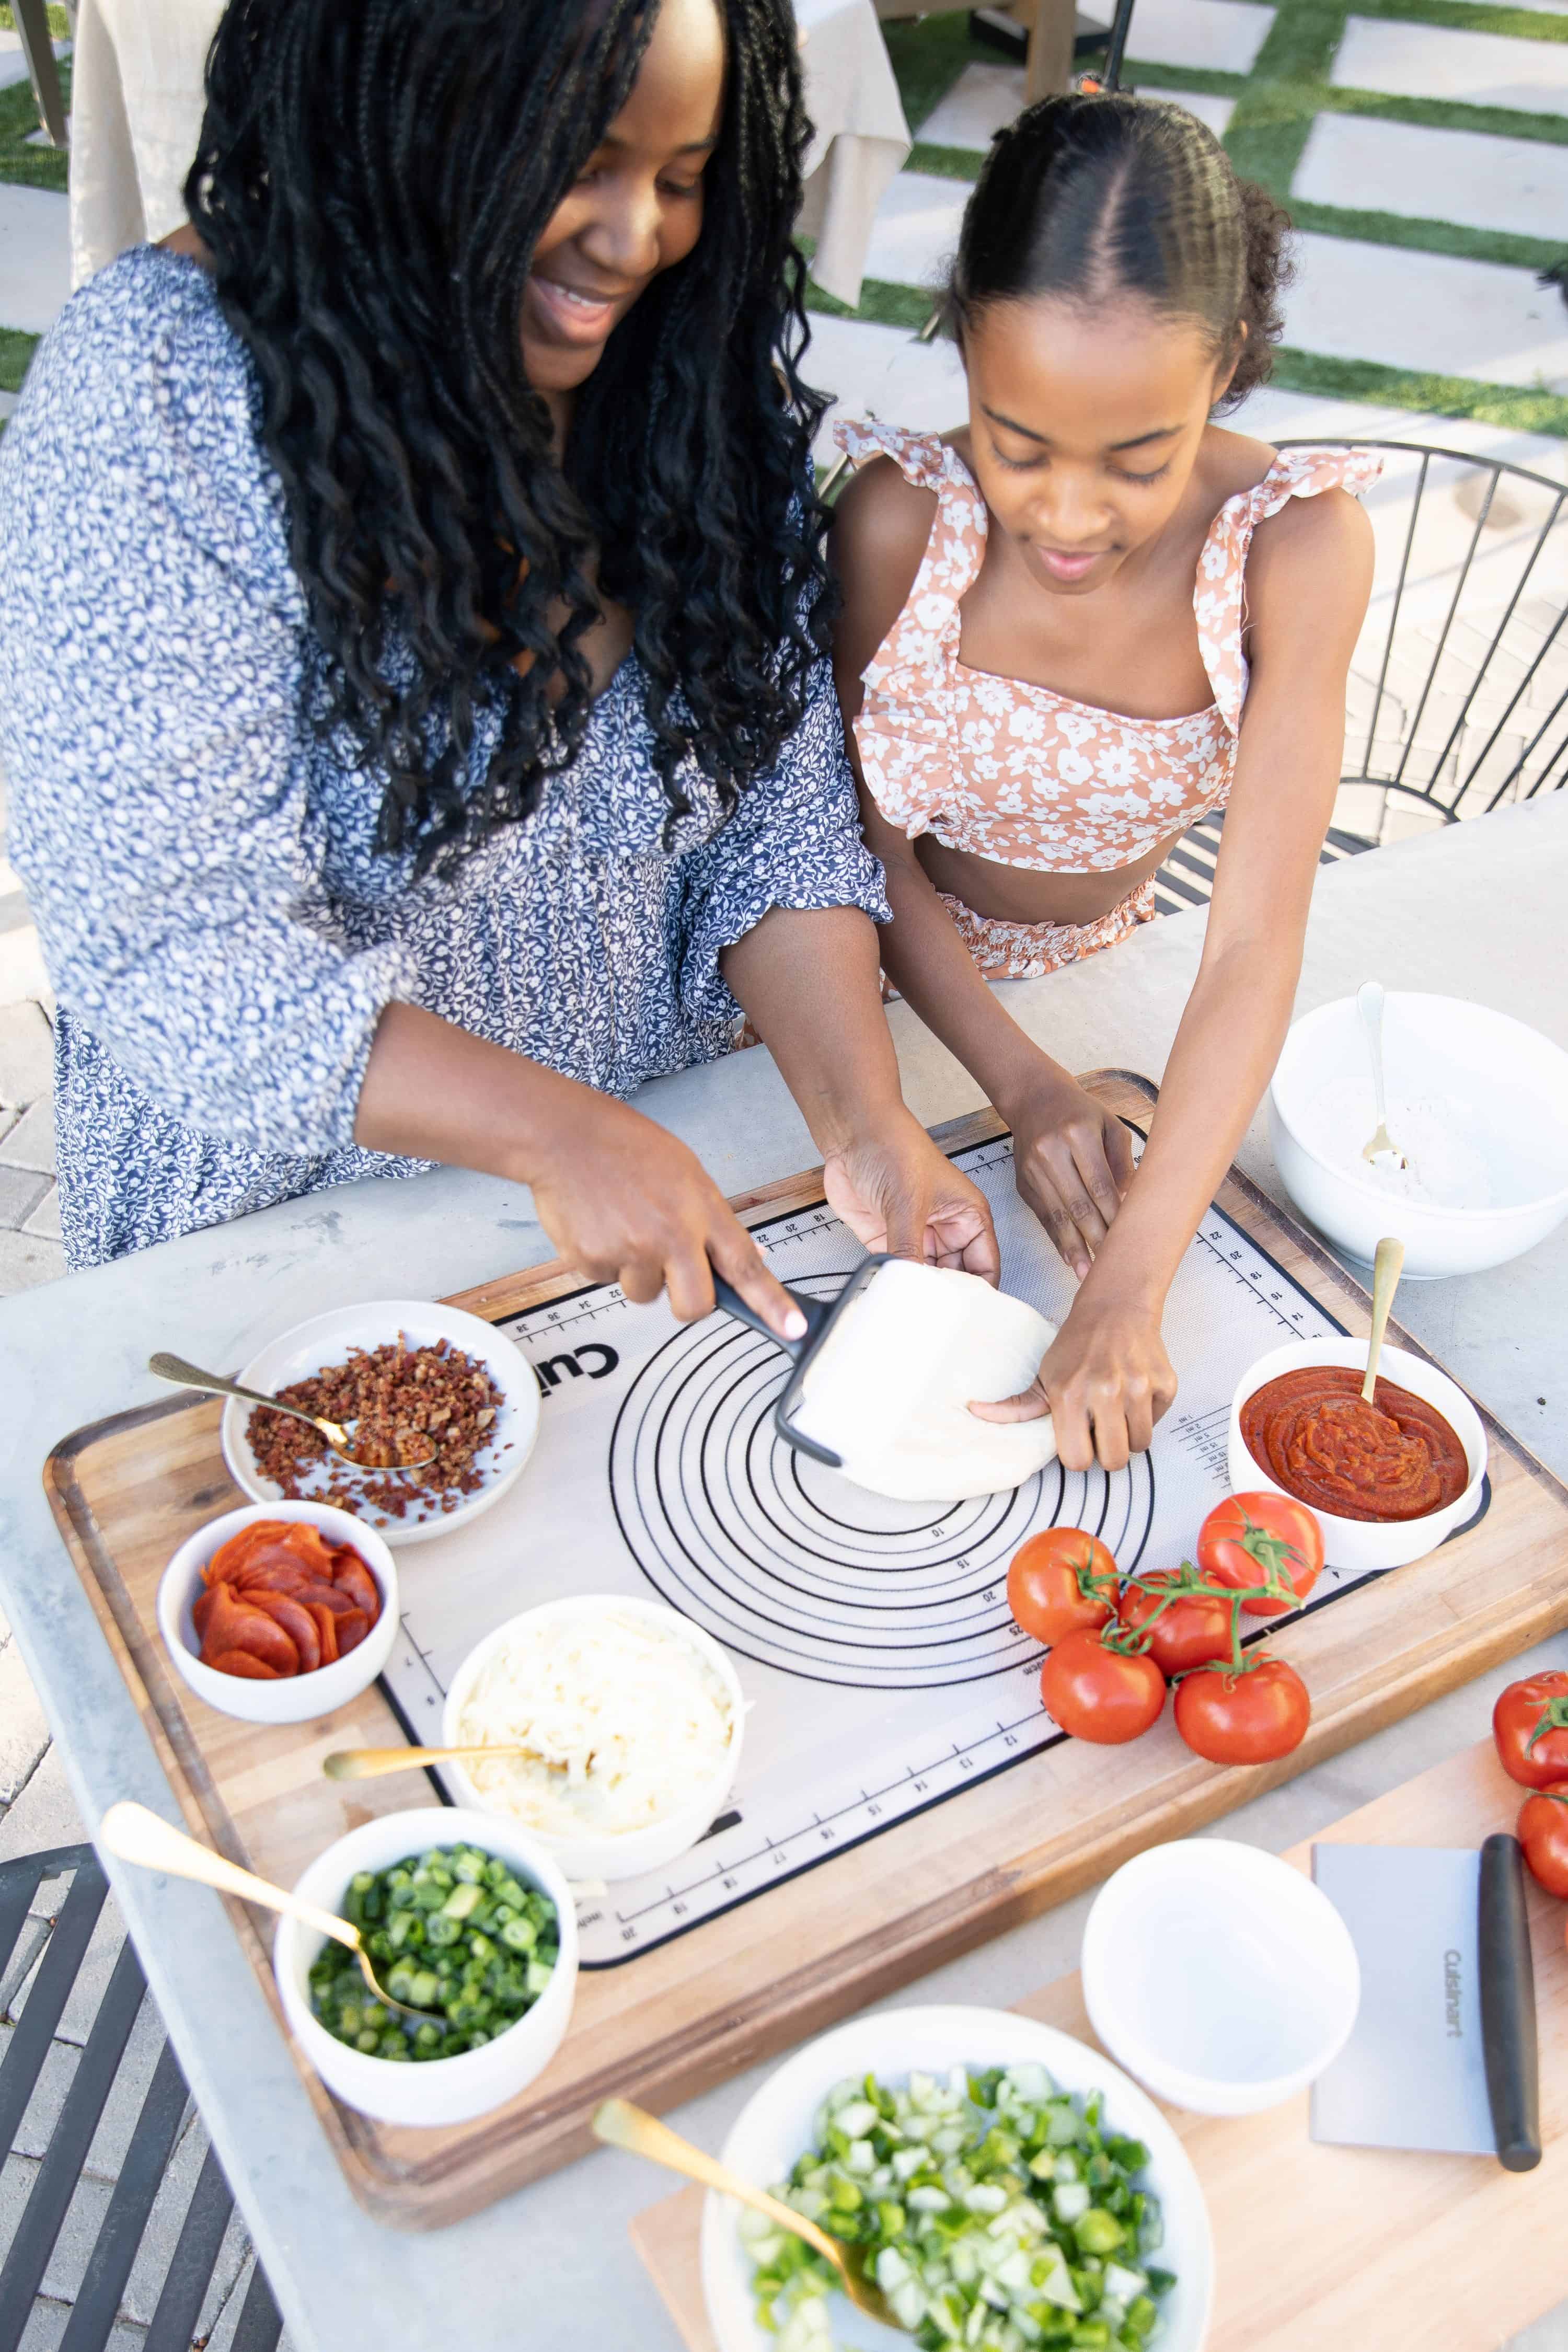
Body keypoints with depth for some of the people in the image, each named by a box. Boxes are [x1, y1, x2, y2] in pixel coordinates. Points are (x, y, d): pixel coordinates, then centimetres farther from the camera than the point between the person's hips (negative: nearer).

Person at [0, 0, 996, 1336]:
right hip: (297, 1215, -3)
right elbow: (167, 945, -26)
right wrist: (550, 1130, -35)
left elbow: (783, 802, -7)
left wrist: (864, 1124, -21)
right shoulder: (153, 406, -24)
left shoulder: (705, 352, -8)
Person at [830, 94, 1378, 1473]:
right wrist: (1023, 1085, -27)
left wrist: (1129, 1290, -42)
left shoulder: (1298, 546, -29)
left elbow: (1256, 948, -33)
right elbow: (868, 843, -15)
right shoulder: (902, 519, -29)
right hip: (908, 968, 0)